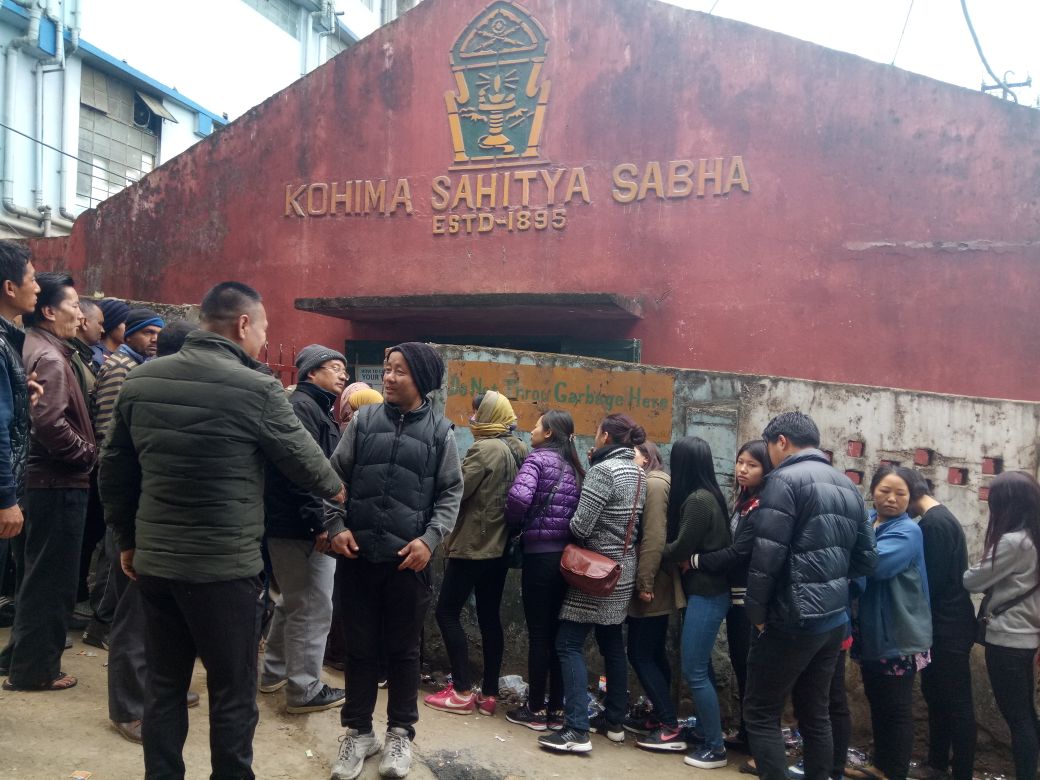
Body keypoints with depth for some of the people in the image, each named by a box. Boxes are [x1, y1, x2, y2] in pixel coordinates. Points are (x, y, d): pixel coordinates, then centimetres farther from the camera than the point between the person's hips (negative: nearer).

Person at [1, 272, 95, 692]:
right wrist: (90, 453, -14)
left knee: (39, 574, 20)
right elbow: (50, 424, -27)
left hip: (45, 479, 10)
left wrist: (85, 451, 12)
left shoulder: (36, 349, 13)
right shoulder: (49, 358, -17)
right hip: (58, 483, -10)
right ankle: (35, 668, 12)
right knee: (52, 579, 1)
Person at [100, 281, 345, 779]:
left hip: (154, 562, 6)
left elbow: (115, 469, 11)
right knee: (233, 694, 8)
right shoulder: (257, 390, -13)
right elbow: (303, 458, -1)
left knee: (163, 688, 17)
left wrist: (127, 540, 21)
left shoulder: (140, 381, 4)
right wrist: (335, 488, 20)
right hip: (226, 568, -6)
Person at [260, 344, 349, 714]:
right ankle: (304, 690, 7)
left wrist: (323, 521, 23)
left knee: (293, 602, 22)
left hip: (293, 527, 11)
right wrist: (320, 523, -24)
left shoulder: (316, 408, 19)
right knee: (313, 608, -3)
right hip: (302, 528, -11)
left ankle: (274, 672, 35)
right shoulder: (302, 406, -15)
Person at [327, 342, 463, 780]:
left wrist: (430, 538, -10)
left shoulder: (439, 431, 0)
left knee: (404, 649, 11)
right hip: (358, 555, 2)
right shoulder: (363, 420, 4)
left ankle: (400, 732, 27)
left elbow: (451, 492, 2)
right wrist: (336, 526, -6)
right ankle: (358, 731, 27)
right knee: (360, 647, 12)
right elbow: (336, 476, 6)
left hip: (409, 558, -1)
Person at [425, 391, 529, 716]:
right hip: (501, 545, 8)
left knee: (447, 612, 3)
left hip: (473, 545, -8)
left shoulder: (484, 449, -16)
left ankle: (462, 692, 3)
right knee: (490, 617, 11)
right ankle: (489, 694, 14)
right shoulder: (519, 450, 8)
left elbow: (456, 491, -16)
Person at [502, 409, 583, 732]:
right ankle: (556, 709, 17)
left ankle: (536, 710, 9)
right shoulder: (575, 467, 13)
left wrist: (513, 525, -6)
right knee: (556, 633, 11)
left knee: (538, 634, 1)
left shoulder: (538, 458, -7)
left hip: (540, 555, -6)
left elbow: (519, 496, -23)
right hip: (567, 556, 7)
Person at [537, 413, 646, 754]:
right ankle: (614, 722, 23)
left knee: (569, 644, -5)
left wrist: (570, 526, 1)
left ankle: (577, 730, -9)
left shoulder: (602, 470, -17)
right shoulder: (638, 473, 8)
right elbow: (634, 524, 11)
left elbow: (580, 526, -19)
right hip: (624, 569, 9)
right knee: (612, 643, 16)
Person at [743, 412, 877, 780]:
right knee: (815, 714, 17)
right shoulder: (848, 486, 12)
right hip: (834, 619, 8)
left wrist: (757, 612, -8)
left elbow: (766, 556, -18)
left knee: (761, 715, 2)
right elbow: (866, 558, 14)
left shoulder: (784, 479, -12)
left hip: (792, 619, -8)